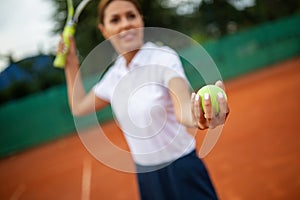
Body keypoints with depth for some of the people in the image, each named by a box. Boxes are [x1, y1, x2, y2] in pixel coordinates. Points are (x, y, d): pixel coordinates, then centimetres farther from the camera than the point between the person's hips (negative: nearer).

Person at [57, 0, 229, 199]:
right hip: (145, 174, 5)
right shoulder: (114, 74, 0)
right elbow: (79, 107, 16)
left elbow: (183, 107, -36)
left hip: (180, 172, -5)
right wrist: (71, 63, 11)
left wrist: (196, 116, -58)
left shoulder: (164, 57, -17)